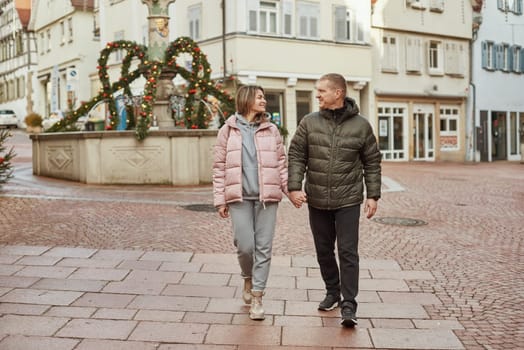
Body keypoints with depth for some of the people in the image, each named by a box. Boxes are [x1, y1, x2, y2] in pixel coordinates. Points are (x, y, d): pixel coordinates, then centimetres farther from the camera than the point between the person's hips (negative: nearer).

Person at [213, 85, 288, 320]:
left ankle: (257, 297, 11)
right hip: (240, 197, -1)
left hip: (267, 197, 2)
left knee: (263, 247, 0)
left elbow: (281, 164, 10)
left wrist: (290, 189, -2)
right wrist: (220, 199, 1)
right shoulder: (228, 131, 5)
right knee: (244, 246, -4)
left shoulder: (271, 130, 10)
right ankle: (248, 278, 29)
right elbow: (219, 167, 5)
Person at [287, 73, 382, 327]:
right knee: (324, 250, 13)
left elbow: (372, 162, 5)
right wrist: (294, 187, -11)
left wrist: (373, 195, 1)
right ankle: (332, 292, 32)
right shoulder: (309, 123, 1)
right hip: (317, 201, 3)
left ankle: (348, 305, 2)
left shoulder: (361, 125, -1)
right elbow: (296, 156, 0)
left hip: (348, 201, -2)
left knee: (348, 253, -4)